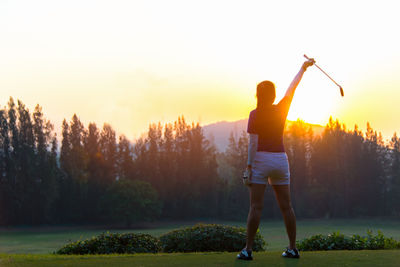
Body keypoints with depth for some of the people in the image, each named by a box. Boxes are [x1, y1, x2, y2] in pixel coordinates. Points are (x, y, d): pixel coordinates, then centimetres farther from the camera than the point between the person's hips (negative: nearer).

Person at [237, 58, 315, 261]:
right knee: (286, 206, 9)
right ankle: (292, 248, 12)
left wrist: (249, 167, -10)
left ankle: (248, 250, -8)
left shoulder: (255, 114, -7)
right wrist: (304, 68, 30)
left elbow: (253, 142, -12)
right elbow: (292, 88, 18)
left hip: (260, 160, -4)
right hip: (280, 160, 4)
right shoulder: (281, 110, 4)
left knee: (256, 207, -7)